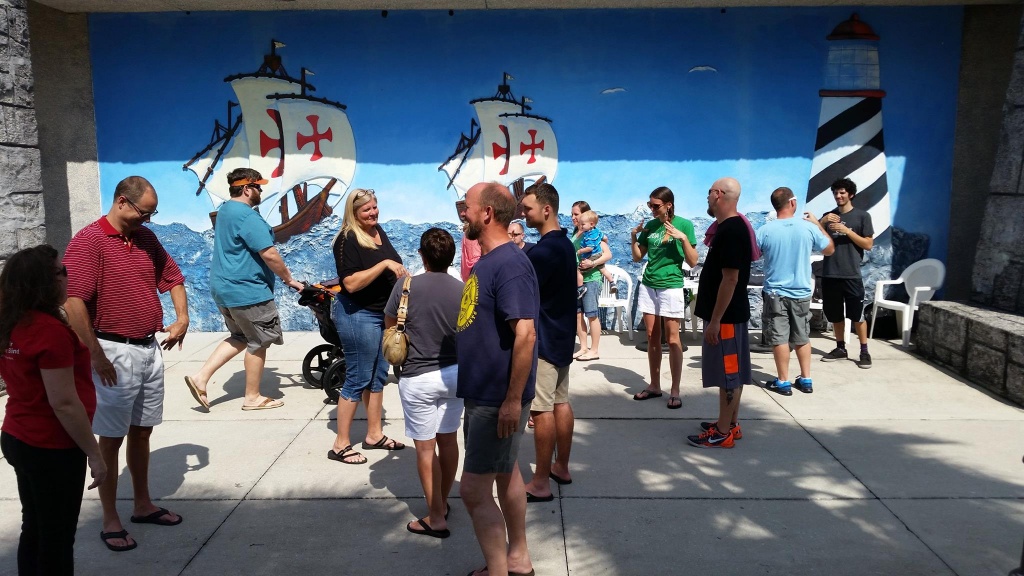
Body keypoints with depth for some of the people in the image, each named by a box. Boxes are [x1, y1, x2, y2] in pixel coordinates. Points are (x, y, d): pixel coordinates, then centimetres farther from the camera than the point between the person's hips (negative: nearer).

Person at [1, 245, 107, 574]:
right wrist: (93, 453, -17)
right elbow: (64, 404, -24)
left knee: (34, 530, 20)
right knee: (57, 538, 7)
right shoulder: (50, 330, -23)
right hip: (51, 448, -8)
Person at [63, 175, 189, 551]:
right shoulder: (89, 241, -13)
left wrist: (182, 318, 6)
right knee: (111, 438, 4)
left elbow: (172, 278, 21)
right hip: (115, 352, -6)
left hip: (150, 349, 7)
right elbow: (73, 301, -20)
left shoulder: (146, 238, 9)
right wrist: (96, 355, -21)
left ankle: (143, 505, 29)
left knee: (142, 432, 16)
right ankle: (110, 521, 15)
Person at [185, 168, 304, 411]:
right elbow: (270, 255, -23)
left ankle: (201, 377, 12)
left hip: (223, 287, 10)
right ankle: (252, 397, 14)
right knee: (258, 342, 4)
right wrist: (289, 279, -9)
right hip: (246, 290, -10)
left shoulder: (224, 210, 13)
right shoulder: (248, 217, -19)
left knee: (239, 337, 22)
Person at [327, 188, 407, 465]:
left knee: (378, 376, 15)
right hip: (358, 315, -8)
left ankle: (374, 435, 27)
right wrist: (384, 264, -29)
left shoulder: (378, 230, 7)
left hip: (384, 313, 8)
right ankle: (341, 445, 9)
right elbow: (351, 283, -27)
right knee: (358, 379, -2)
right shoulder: (348, 240, -17)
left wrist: (400, 273, 6)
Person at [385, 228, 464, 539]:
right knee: (448, 440, 17)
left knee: (425, 447, 4)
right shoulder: (463, 290, -7)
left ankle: (436, 518, 8)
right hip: (455, 373, 4)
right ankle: (442, 502, 32)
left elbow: (389, 324, 2)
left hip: (418, 378, -4)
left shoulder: (406, 286, -13)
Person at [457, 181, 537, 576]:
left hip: (498, 398, -10)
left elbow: (525, 333, -27)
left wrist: (513, 399, -26)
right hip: (484, 392, 10)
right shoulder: (487, 260, 9)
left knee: (474, 490, -3)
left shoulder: (510, 264, -22)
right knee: (505, 473, 20)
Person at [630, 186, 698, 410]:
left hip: (671, 286, -5)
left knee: (672, 339, -4)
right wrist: (634, 236, 0)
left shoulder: (684, 224, -4)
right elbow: (637, 257, 15)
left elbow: (693, 262, -6)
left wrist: (683, 238, -19)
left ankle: (675, 391, 2)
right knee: (652, 337, 9)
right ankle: (654, 386, 18)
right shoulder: (650, 226, 8)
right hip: (648, 285, 5)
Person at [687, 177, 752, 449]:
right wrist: (712, 240, 13)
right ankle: (730, 424, 26)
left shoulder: (731, 230, -20)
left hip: (725, 315, -10)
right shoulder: (731, 227, 12)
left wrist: (715, 320, -22)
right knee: (731, 372, 16)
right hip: (728, 314, 10)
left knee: (728, 373, -2)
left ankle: (723, 433, 6)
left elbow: (730, 278, -24)